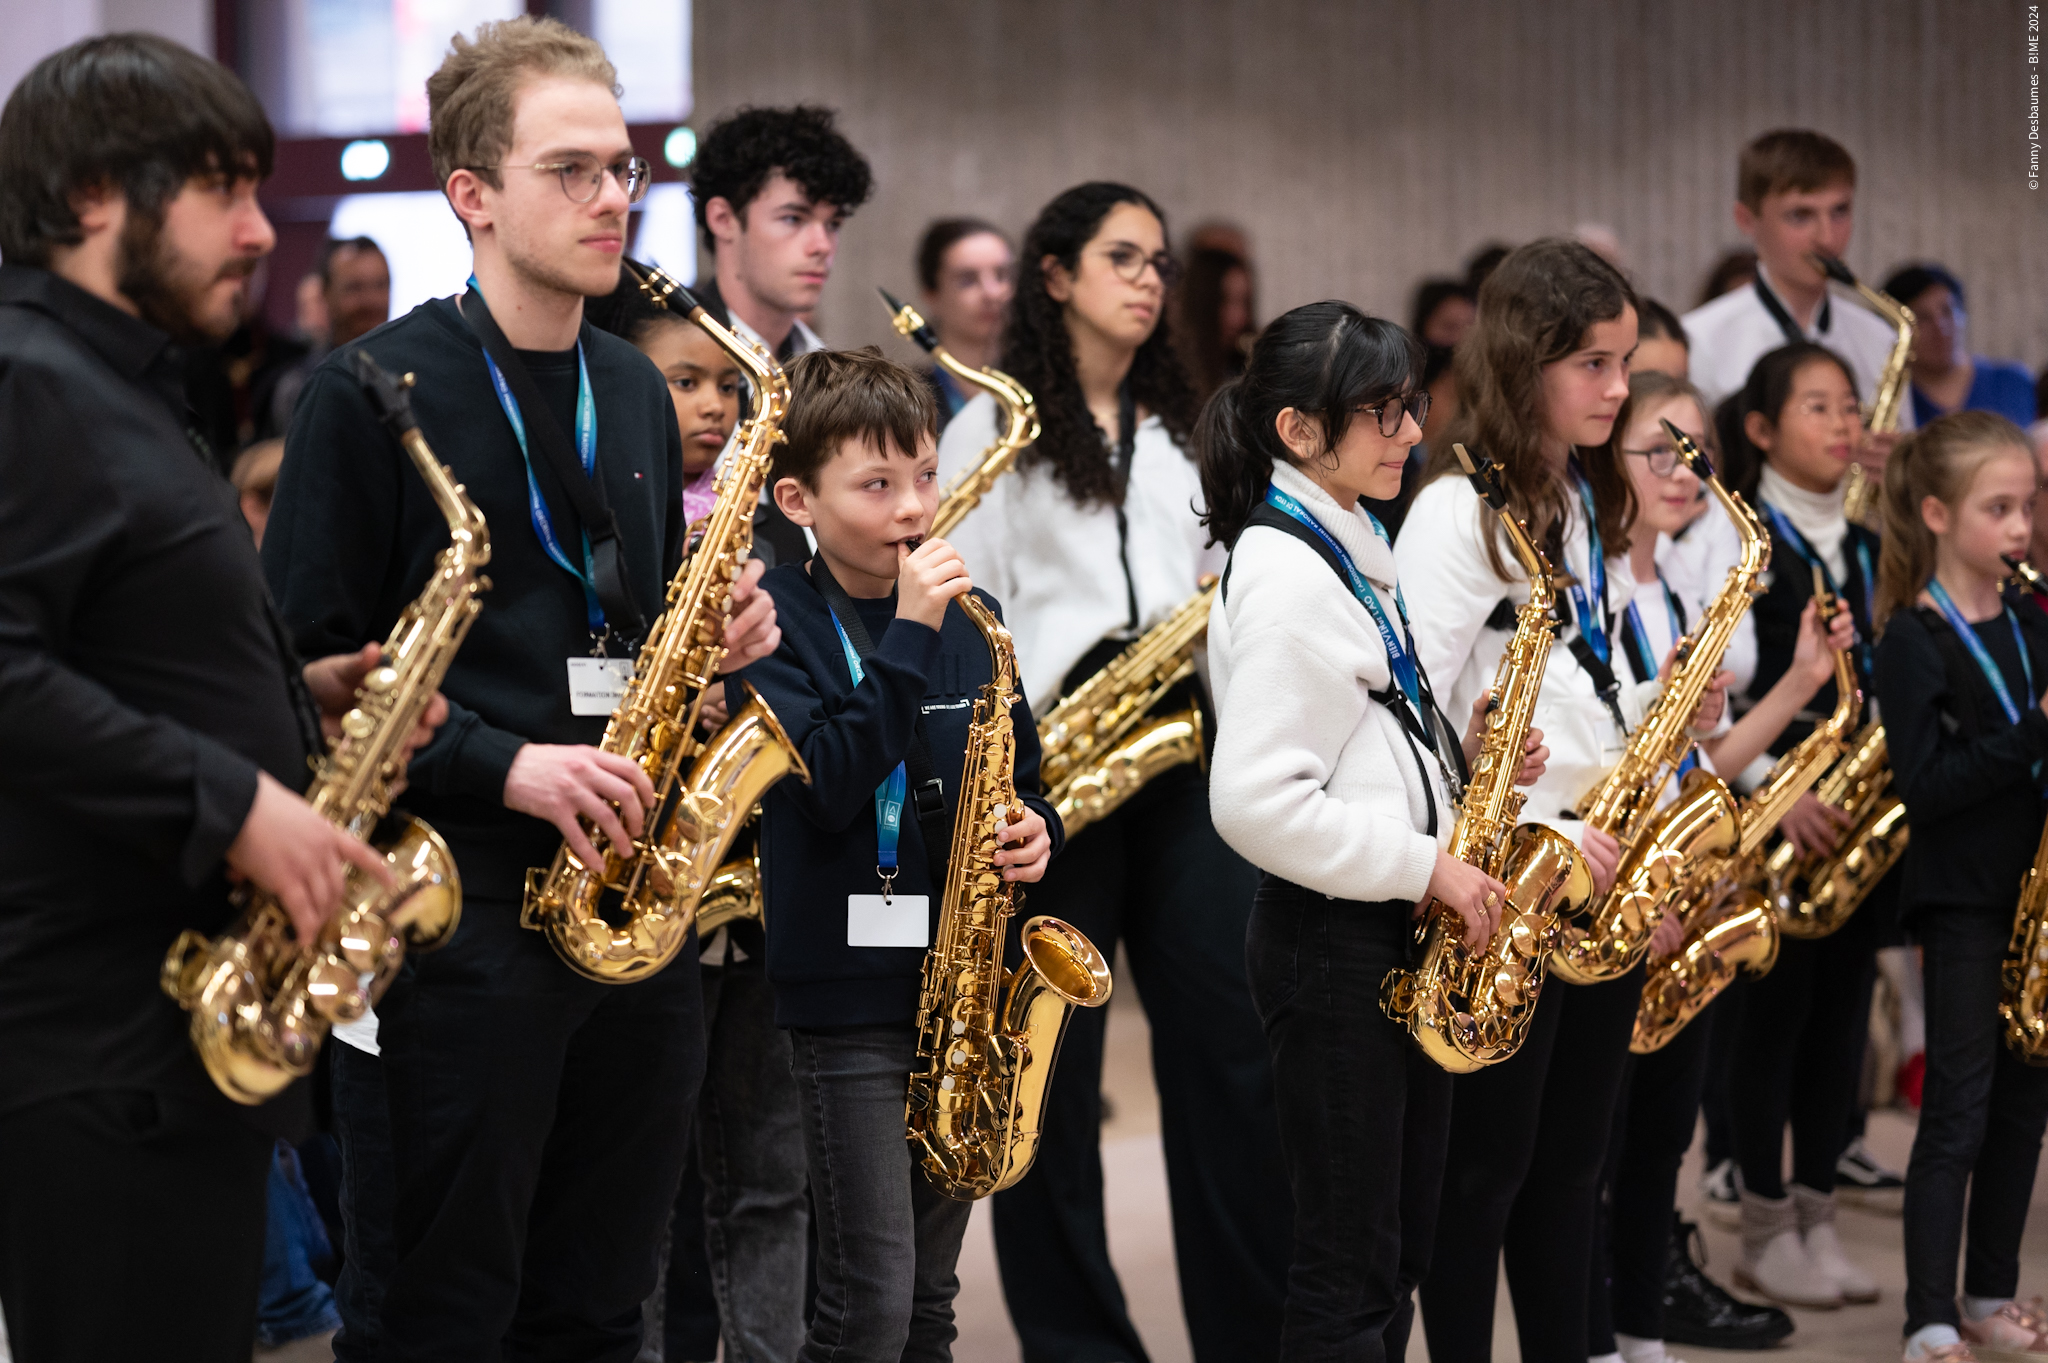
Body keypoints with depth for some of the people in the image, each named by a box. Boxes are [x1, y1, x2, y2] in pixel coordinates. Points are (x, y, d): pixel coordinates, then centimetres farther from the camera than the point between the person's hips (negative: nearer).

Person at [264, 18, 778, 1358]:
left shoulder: (635, 390, 15)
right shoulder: (376, 391, -7)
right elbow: (308, 664, -11)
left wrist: (718, 633, 3)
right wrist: (502, 765, -19)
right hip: (457, 911, -6)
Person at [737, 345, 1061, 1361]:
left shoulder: (966, 614, 9)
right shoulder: (778, 621, -8)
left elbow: (1020, 773, 19)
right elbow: (829, 787, -21)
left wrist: (1033, 832, -3)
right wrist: (908, 635, -23)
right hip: (848, 983, -5)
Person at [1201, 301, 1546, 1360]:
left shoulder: (1354, 552, 14)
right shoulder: (1282, 571, -16)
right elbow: (1255, 802, -24)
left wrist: (1465, 754, 4)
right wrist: (1423, 866, -19)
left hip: (1400, 932, 10)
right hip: (1331, 940, -10)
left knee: (1399, 1252, 14)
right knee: (1349, 1269, -4)